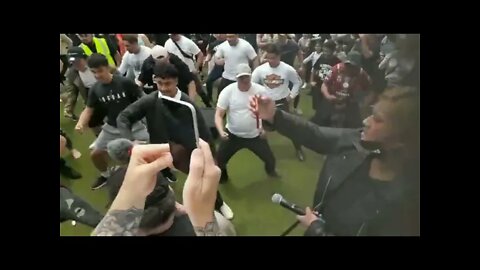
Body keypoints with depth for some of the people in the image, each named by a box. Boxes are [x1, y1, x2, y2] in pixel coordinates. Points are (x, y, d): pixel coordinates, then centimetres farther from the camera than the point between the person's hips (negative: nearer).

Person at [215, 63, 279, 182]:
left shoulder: (260, 90, -11)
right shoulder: (227, 91, -15)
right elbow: (218, 115, -15)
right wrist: (221, 131, -32)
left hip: (255, 135, 1)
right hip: (232, 134, 0)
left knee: (270, 159, 9)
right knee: (220, 159, -1)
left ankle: (270, 171, 48)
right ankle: (223, 175, 36)